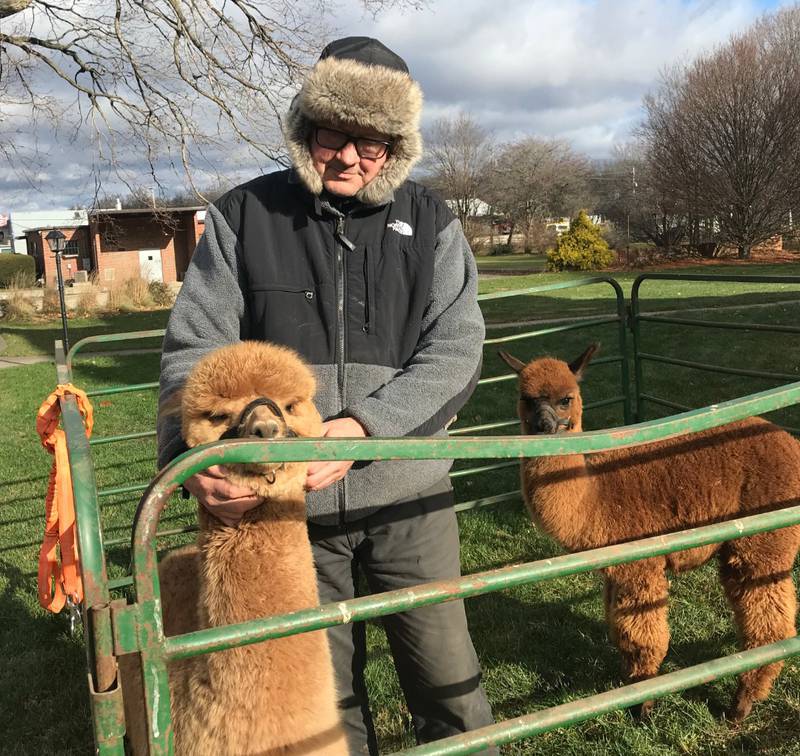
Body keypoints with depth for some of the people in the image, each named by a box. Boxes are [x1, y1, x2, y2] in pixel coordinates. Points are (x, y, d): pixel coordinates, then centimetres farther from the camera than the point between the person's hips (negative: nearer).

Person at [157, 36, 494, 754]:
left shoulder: (429, 223, 1)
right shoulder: (245, 216, 0)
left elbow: (455, 351, -9)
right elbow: (194, 349, -5)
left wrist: (364, 425, -24)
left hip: (407, 492, 0)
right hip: (285, 500, 0)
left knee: (447, 676, 12)